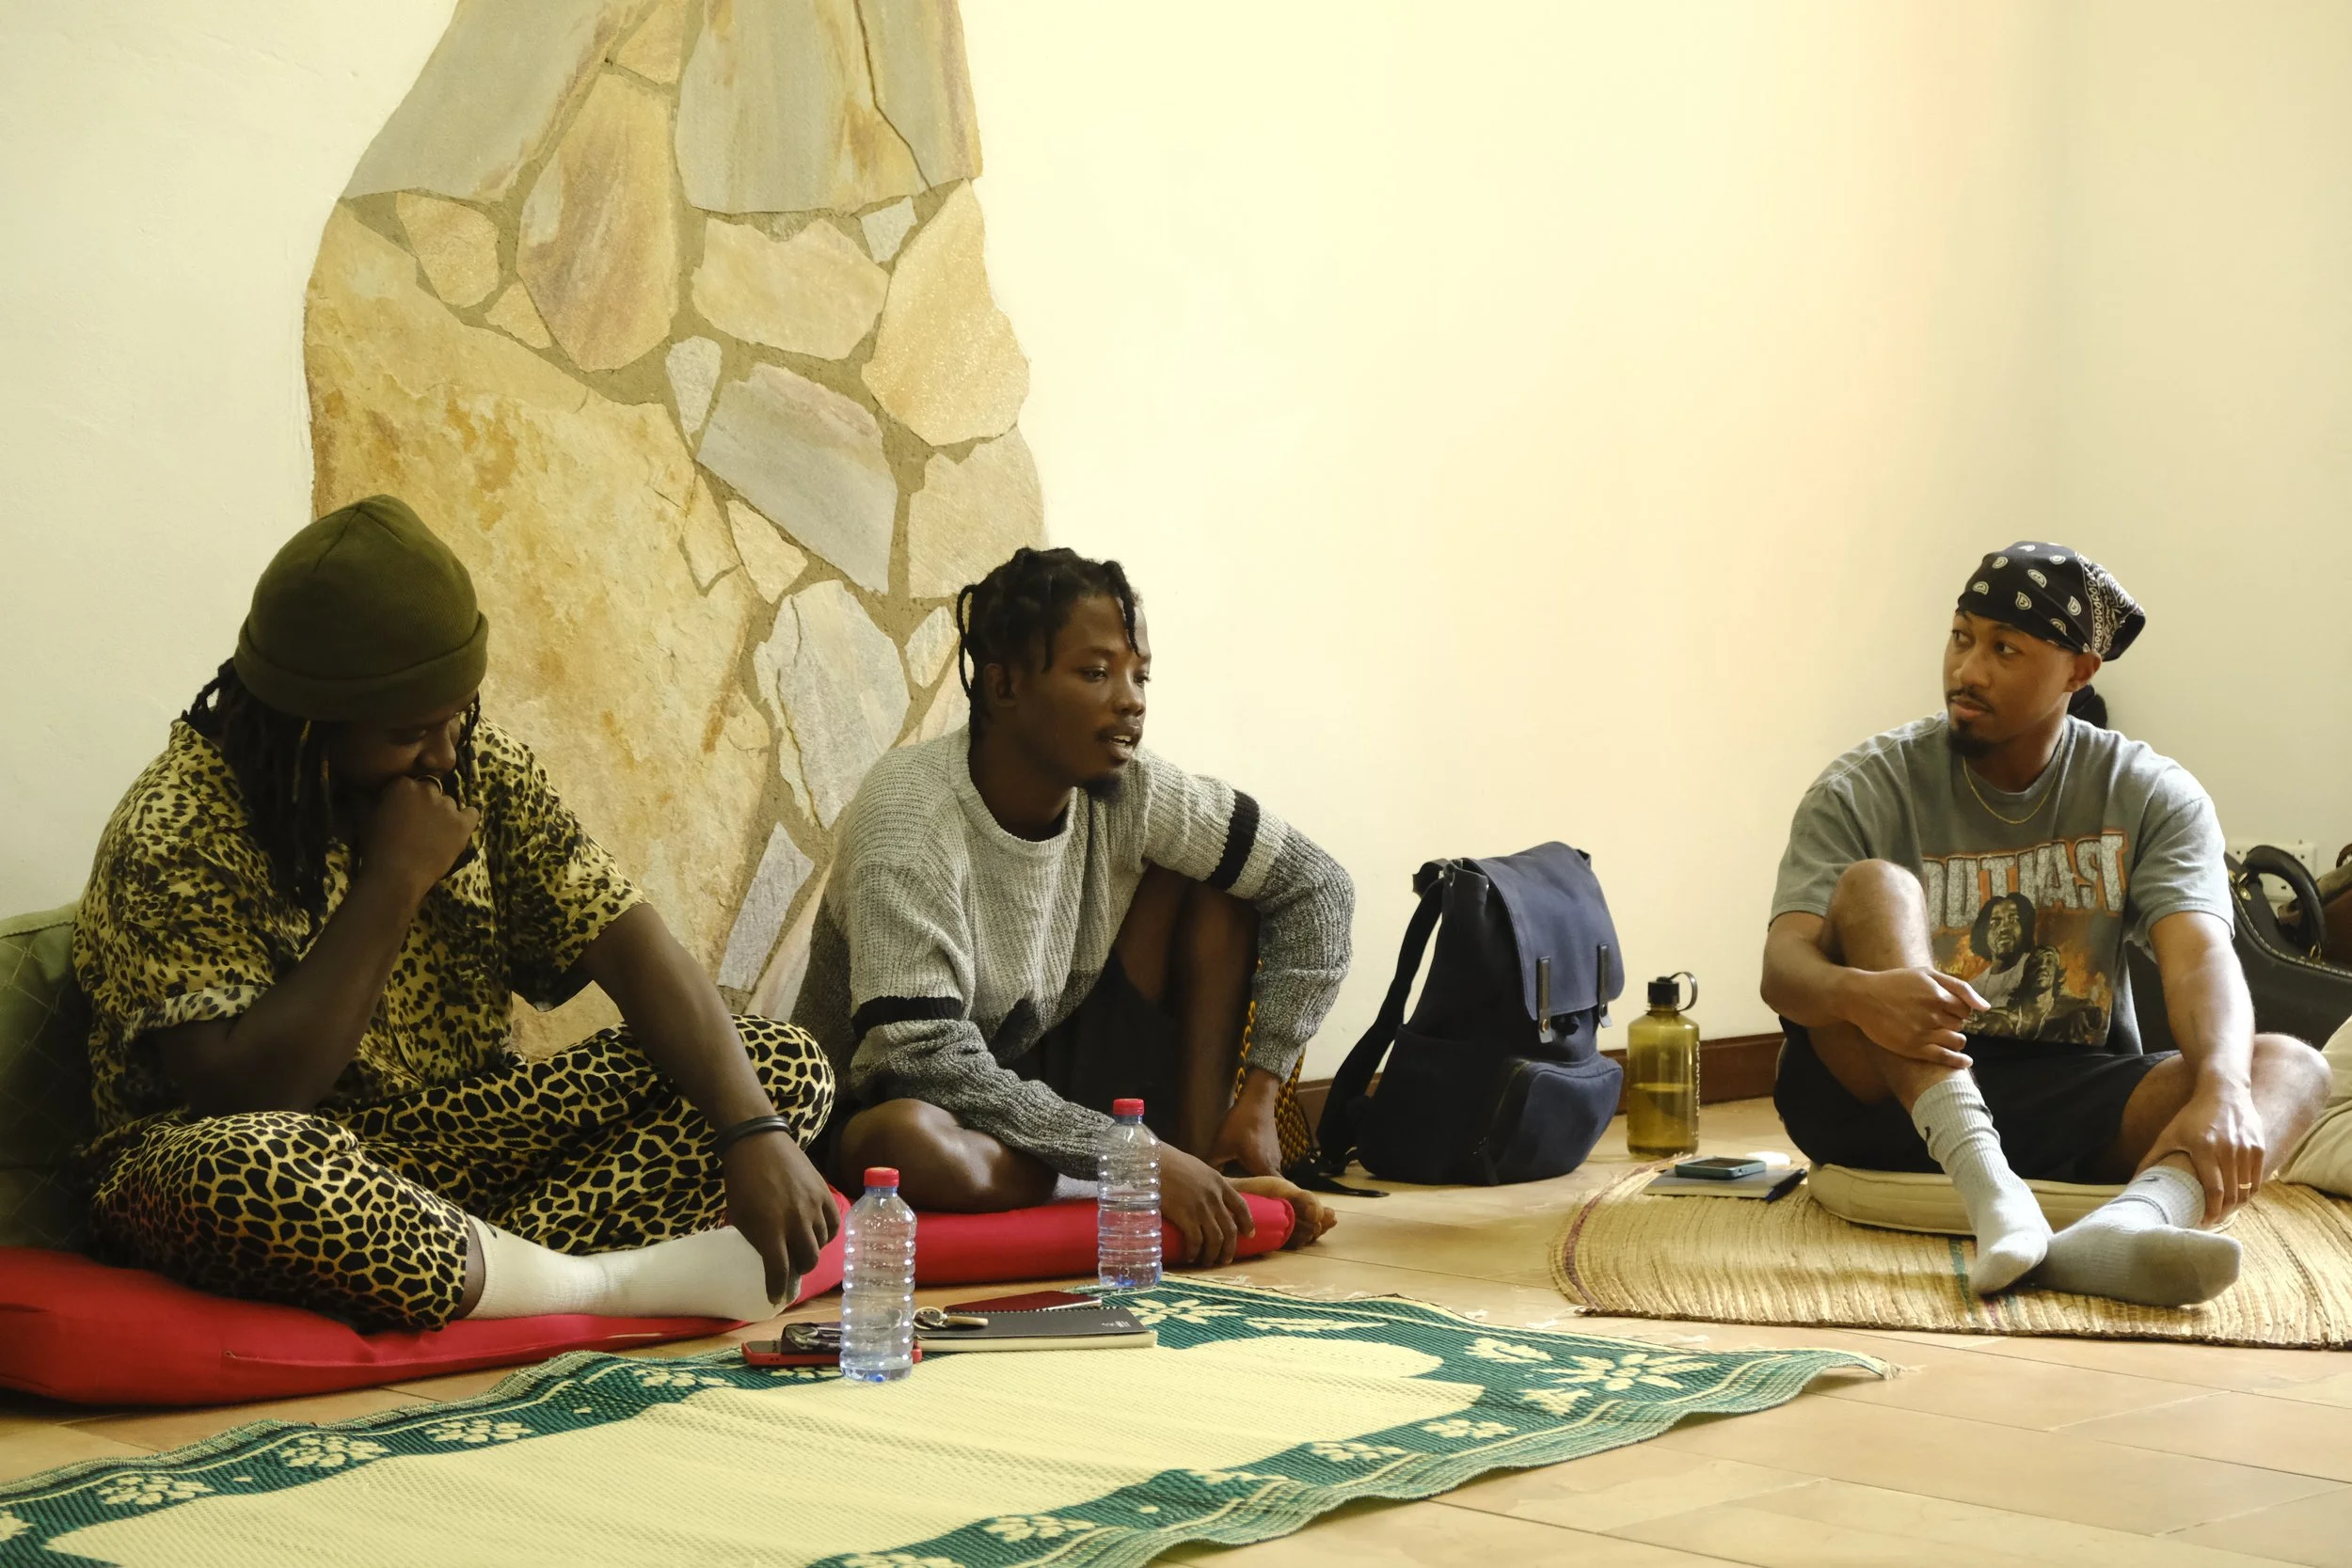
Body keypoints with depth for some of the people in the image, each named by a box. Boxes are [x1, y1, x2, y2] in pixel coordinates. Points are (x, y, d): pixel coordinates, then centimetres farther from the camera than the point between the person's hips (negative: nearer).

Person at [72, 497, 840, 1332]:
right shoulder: (179, 836, -18)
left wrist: (755, 1132, -22)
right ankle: (617, 1281, -23)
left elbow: (632, 949, -7)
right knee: (251, 1173, -43)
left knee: (786, 1068, -9)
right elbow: (244, 1095, -26)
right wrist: (394, 885, -25)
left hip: (456, 1143, 6)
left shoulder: (476, 765, -1)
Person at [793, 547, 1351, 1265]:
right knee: (908, 1143, -42)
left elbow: (1318, 887, -1)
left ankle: (1200, 1164, -11)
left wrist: (1258, 1097, -9)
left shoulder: (1129, 792, -9)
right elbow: (929, 1064, -32)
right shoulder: (908, 820, -26)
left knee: (1215, 883, -6)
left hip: (1045, 1083, 5)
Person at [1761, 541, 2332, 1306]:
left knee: (2291, 1067, -22)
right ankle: (1989, 1195, -45)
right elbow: (1782, 964, -15)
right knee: (1875, 885, -25)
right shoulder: (1868, 789, -2)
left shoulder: (2151, 796, 2)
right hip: (1884, 1093, -1)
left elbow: (2200, 957, -15)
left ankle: (2126, 1227, -57)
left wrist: (2220, 1089, -37)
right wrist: (1859, 995, -41)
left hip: (2067, 1103, 2)